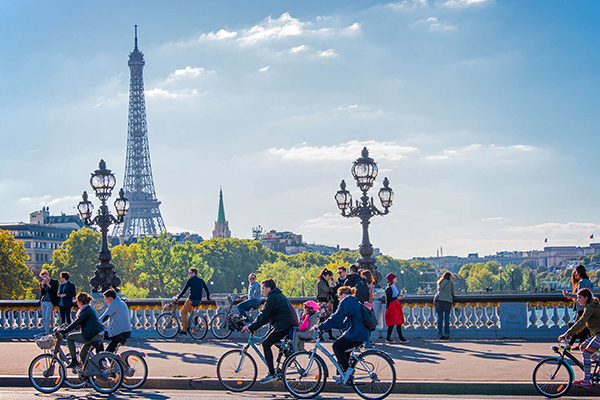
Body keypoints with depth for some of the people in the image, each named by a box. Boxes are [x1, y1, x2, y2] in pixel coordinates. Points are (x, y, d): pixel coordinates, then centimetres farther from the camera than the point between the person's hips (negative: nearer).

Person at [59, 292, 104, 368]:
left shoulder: (85, 311, -12)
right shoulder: (90, 308, 19)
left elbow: (76, 323, -15)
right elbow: (79, 322, 28)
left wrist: (63, 331, -10)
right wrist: (66, 329, 28)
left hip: (92, 336, -10)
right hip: (100, 335, 10)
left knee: (69, 337, 2)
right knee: (83, 355, 20)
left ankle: (74, 360, 1)